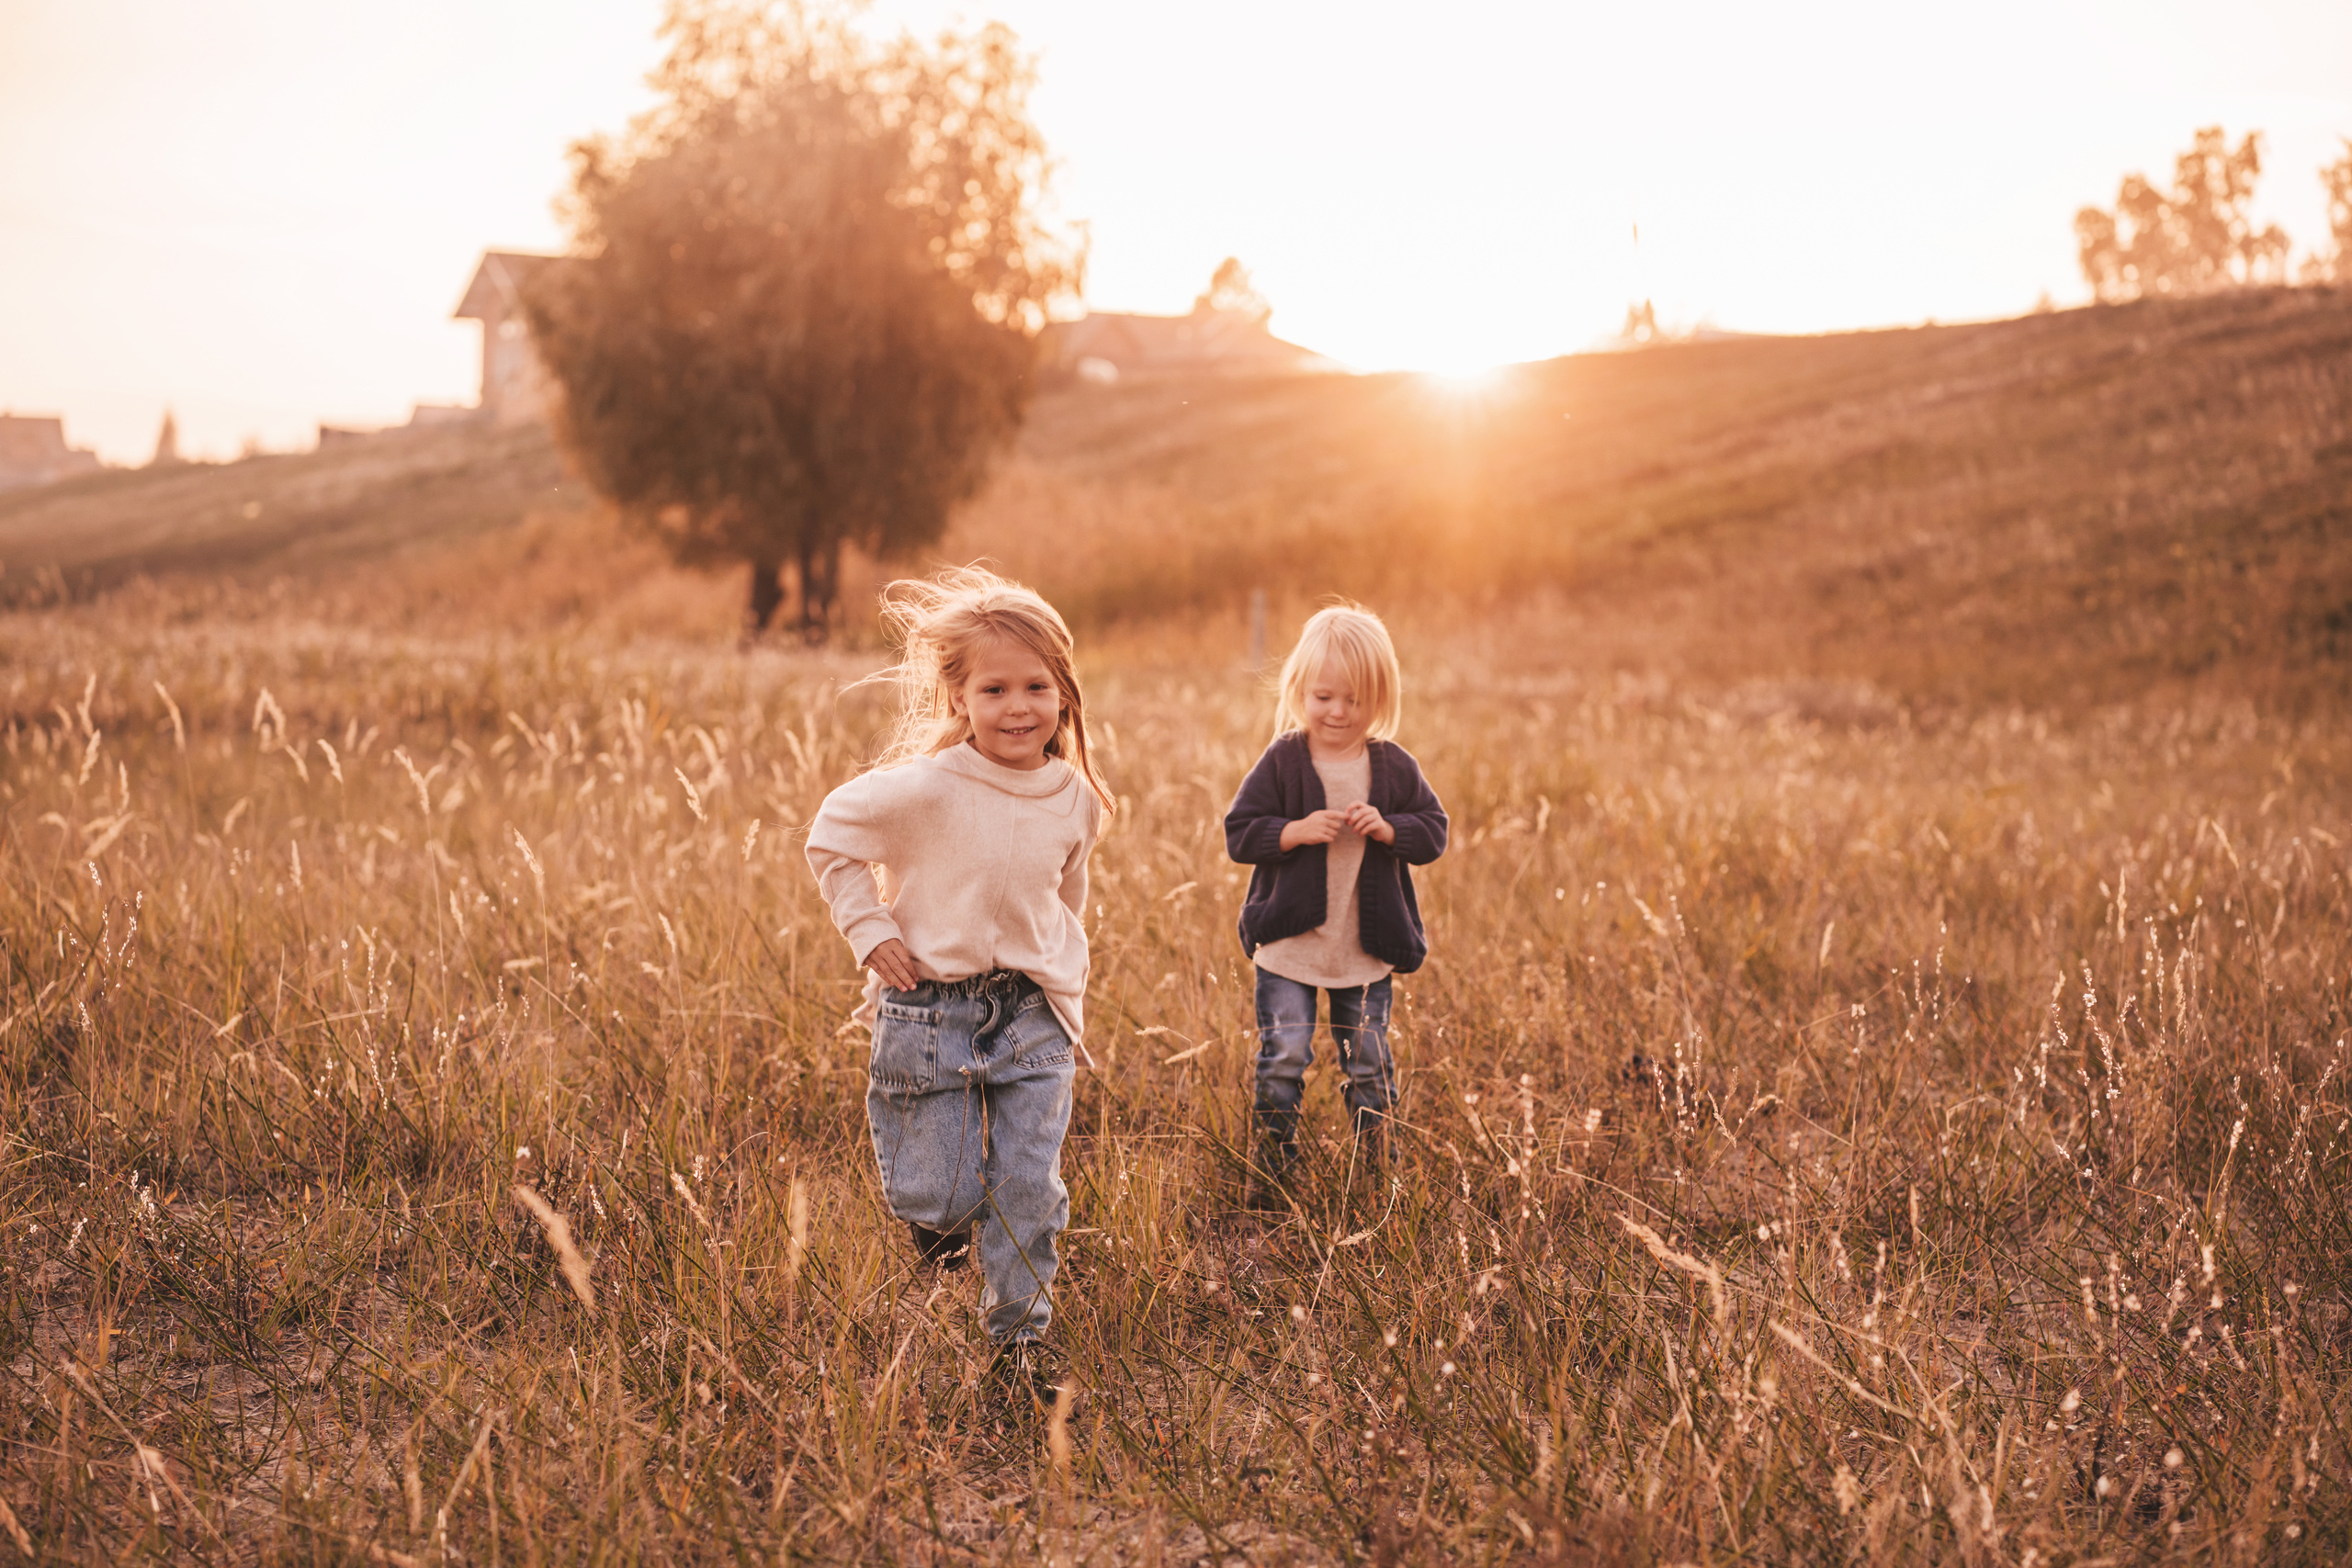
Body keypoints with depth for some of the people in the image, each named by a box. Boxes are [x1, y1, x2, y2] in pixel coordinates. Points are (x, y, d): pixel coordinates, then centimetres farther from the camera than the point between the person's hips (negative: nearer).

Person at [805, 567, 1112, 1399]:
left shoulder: (1076, 799, 0)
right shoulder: (924, 788, -16)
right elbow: (830, 837, -2)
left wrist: (1070, 994, 17)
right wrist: (871, 932, -8)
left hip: (1032, 1016, 3)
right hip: (930, 1012, -3)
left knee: (1029, 1188, 1)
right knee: (939, 1195, 2)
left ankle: (1019, 1332, 20)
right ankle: (938, 1217, 39)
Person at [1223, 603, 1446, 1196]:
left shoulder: (1395, 768, 0)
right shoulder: (1282, 762, -7)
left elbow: (1434, 833, 3)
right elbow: (1239, 833, -7)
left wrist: (1388, 830, -16)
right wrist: (1298, 831, -22)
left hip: (1369, 948, 2)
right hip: (1289, 944, -2)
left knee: (1371, 1066, 11)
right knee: (1283, 1058, -3)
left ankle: (1375, 1168, 26)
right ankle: (1272, 1168, 12)